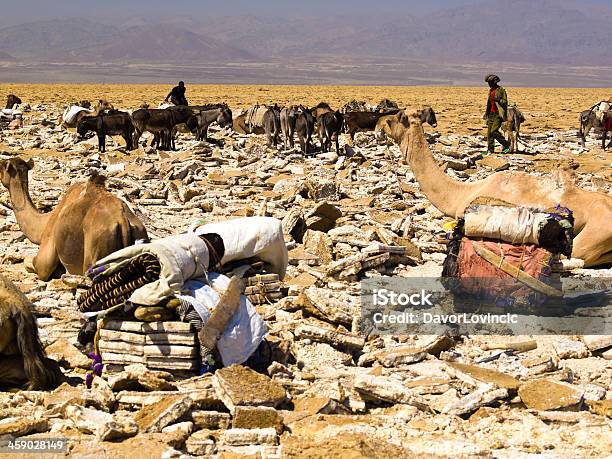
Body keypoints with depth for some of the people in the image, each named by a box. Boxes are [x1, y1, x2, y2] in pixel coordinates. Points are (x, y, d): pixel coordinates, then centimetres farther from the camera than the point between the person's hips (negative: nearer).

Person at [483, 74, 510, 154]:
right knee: (489, 132, 2)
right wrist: (486, 114, 23)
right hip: (492, 113, 8)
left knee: (494, 131, -16)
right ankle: (490, 149, 6)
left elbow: (505, 102, -11)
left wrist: (498, 100, -27)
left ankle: (506, 144, -3)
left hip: (498, 114, -8)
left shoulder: (501, 90, -8)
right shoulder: (491, 90, 16)